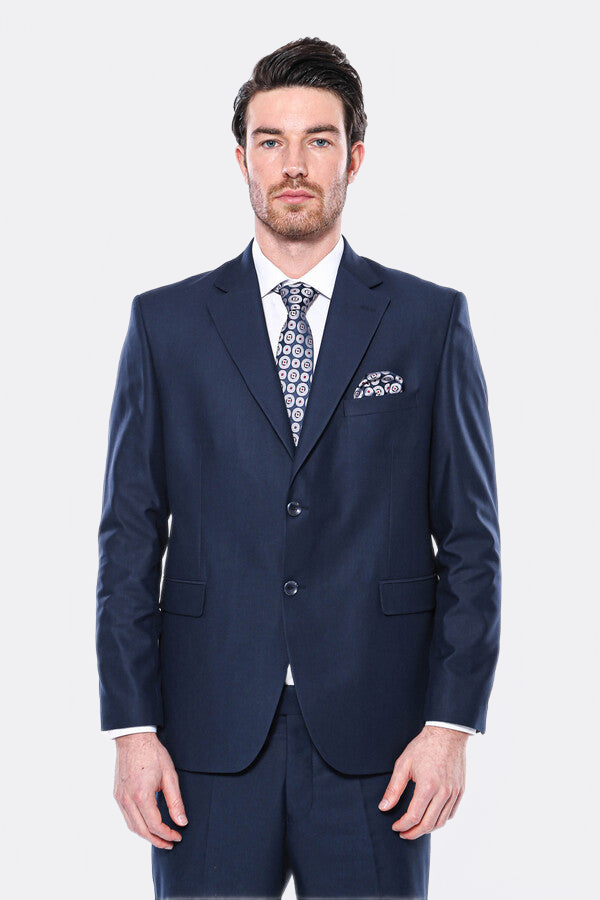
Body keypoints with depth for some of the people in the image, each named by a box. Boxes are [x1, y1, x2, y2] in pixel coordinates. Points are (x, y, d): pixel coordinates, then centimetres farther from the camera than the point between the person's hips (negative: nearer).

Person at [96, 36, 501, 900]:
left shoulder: (431, 321, 4)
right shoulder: (165, 323, 6)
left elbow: (471, 539, 3)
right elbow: (130, 538, 5)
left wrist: (451, 725, -5)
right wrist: (132, 728, -2)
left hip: (374, 744, 0)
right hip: (210, 741, 1)